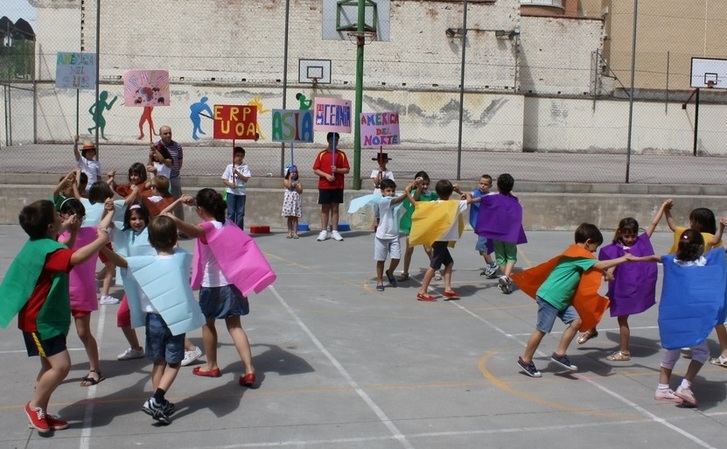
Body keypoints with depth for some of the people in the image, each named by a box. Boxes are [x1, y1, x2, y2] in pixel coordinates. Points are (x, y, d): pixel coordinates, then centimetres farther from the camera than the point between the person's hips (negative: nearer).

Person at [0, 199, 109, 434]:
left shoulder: (39, 243, 6)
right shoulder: (47, 249, -26)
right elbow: (77, 257, -43)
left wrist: (64, 227, 31)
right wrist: (101, 240, -30)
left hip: (46, 317, 10)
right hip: (40, 321, -10)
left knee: (50, 366, 16)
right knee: (61, 365, -12)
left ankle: (41, 413, 26)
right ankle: (34, 406, 7)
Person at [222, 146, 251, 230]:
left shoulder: (245, 167, 3)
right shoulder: (229, 167, 4)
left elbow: (246, 179, -8)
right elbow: (224, 180, 3)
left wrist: (237, 172, -19)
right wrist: (230, 184, -16)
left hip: (241, 192, 1)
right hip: (231, 192, -1)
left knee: (240, 213, 5)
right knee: (231, 213, -1)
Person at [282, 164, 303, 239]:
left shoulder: (298, 181, 8)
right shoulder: (286, 180, 3)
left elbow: (300, 191, -1)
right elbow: (289, 186, -18)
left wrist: (296, 185, -12)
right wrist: (290, 178, -11)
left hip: (296, 201, 1)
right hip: (289, 200, -1)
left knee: (295, 217, 0)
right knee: (289, 218, 2)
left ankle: (295, 232, 1)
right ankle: (290, 232, 7)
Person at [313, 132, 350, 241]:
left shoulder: (341, 154, 6)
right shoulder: (322, 154, 3)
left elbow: (347, 170, 4)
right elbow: (315, 170, 0)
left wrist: (337, 170, -14)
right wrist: (326, 175, -14)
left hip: (338, 186, 1)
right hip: (324, 186, -1)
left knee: (335, 208, 5)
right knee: (325, 208, 3)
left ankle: (334, 231, 9)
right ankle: (324, 231, 7)